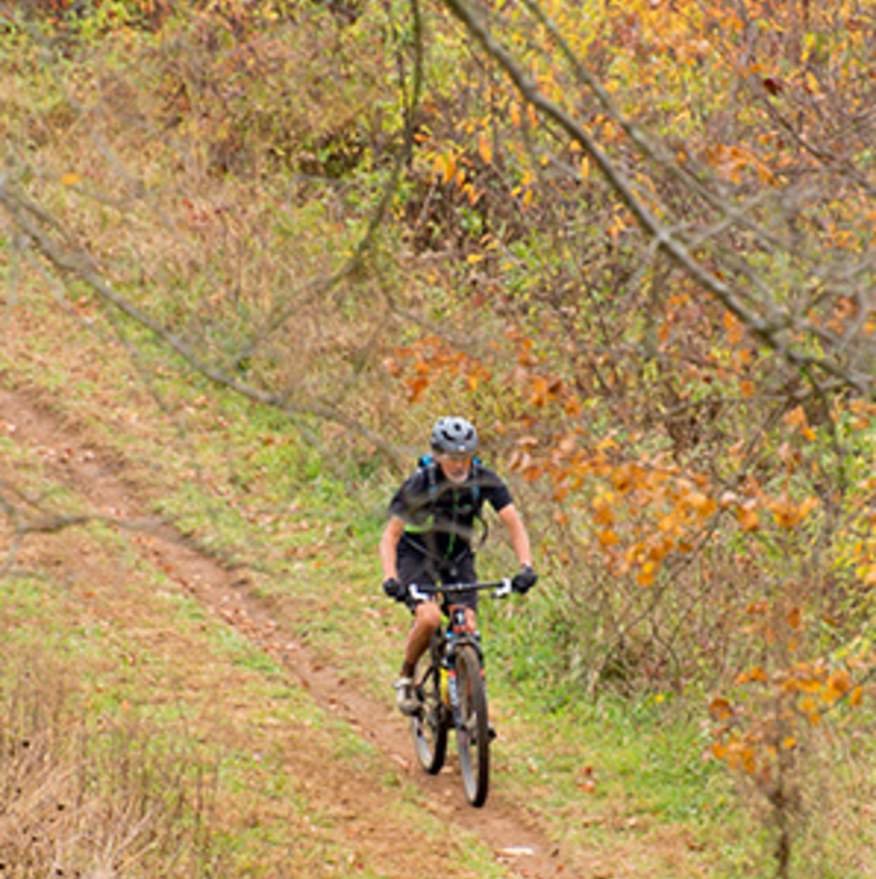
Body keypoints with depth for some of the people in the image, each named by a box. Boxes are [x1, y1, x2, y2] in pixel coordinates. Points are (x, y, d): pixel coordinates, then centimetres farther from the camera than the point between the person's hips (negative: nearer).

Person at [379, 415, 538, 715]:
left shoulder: (484, 480, -20)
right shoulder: (420, 484, -27)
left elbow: (513, 523, -22)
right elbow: (390, 536, -27)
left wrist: (526, 567, -38)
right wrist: (390, 579, -43)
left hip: (457, 556, 3)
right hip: (417, 553, -3)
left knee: (468, 627, -14)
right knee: (429, 618, -27)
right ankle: (406, 679, -2)